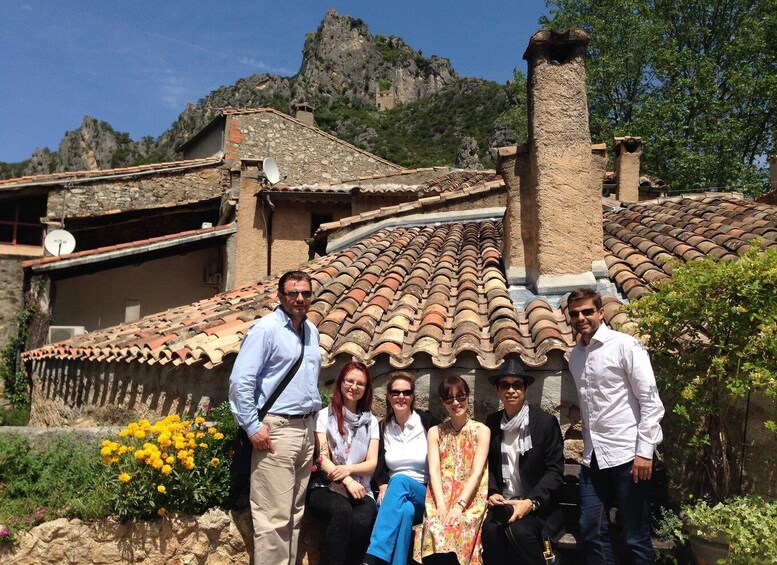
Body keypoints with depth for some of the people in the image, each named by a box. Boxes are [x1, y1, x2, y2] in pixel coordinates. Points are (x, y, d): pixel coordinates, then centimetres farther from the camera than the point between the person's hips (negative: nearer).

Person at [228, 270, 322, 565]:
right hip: (277, 429, -7)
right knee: (274, 515, -5)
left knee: (295, 511, 14)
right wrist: (253, 427, -15)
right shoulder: (266, 328, -9)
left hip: (307, 428, 8)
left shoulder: (312, 331, 13)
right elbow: (240, 381, -13)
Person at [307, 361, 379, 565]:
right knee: (342, 510, -36)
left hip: (360, 489, 2)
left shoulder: (370, 421, 15)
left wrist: (349, 468, -13)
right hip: (326, 486, -2)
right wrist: (347, 481, -17)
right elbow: (322, 458, -2)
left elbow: (372, 463, 8)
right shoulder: (324, 415, 6)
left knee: (361, 521, -32)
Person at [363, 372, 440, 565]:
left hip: (425, 497, -2)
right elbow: (379, 466, 6)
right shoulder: (382, 428, 10)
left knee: (399, 480, -35)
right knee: (405, 509, -36)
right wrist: (383, 487, -16)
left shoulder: (428, 422, 1)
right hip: (394, 496, 2)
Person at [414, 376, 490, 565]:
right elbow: (434, 471, 1)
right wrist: (441, 505, -14)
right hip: (441, 498, 2)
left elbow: (476, 472, -4)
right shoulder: (435, 432, 13)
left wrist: (459, 505, -17)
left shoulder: (481, 431, 6)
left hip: (471, 498, -1)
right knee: (435, 527, -30)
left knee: (457, 528, -32)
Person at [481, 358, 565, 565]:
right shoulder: (492, 422, 9)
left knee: (519, 530, -33)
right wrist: (492, 492, -4)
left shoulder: (546, 422, -4)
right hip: (503, 502, 3)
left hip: (536, 506, -2)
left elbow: (555, 471, -7)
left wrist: (531, 502, -19)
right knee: (490, 530, -29)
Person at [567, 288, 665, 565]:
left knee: (635, 536, 3)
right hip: (594, 456, 6)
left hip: (627, 454, -6)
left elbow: (651, 401, -10)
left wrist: (645, 451, -15)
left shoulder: (625, 345, -7)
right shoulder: (575, 355, 12)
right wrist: (588, 445, 14)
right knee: (591, 531, 9)